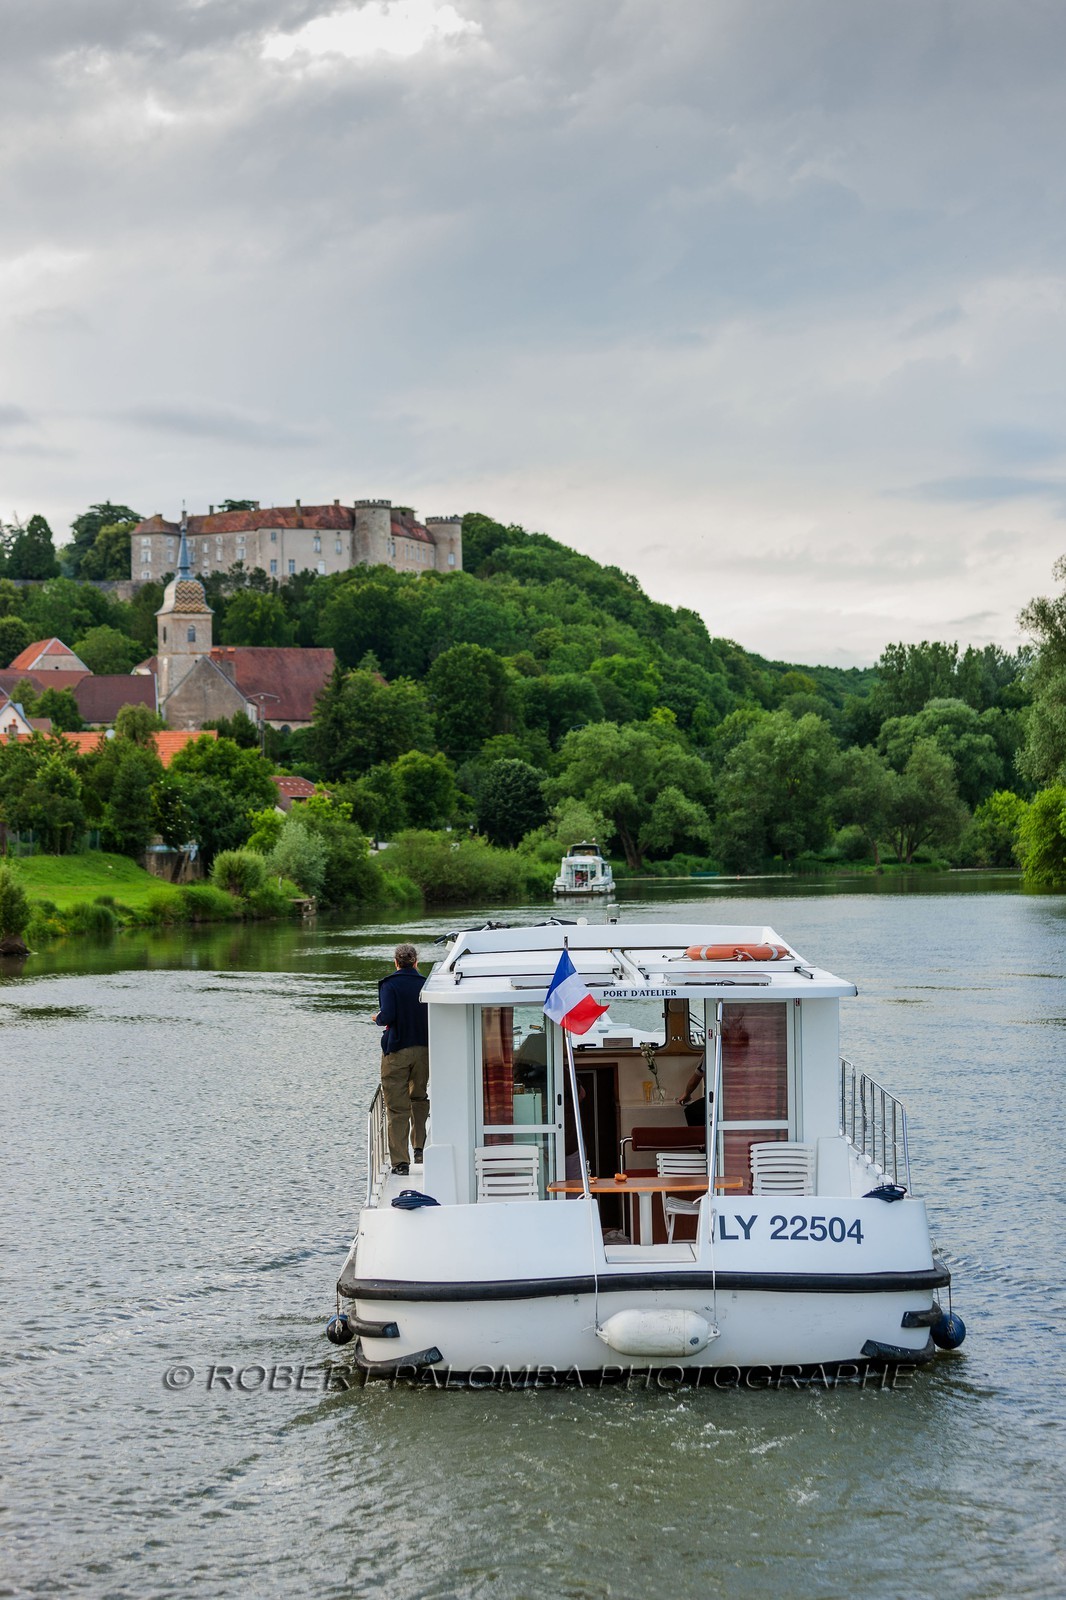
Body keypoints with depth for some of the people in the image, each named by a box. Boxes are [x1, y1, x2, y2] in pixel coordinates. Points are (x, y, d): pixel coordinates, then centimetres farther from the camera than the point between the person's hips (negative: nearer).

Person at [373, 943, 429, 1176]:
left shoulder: (389, 984, -9)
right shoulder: (425, 984, 1)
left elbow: (387, 1016, -20)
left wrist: (378, 1018, 3)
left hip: (396, 1051, -3)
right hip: (423, 1050, 3)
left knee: (397, 1107, 0)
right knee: (419, 1099, 24)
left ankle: (400, 1161, -2)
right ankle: (420, 1147, 22)